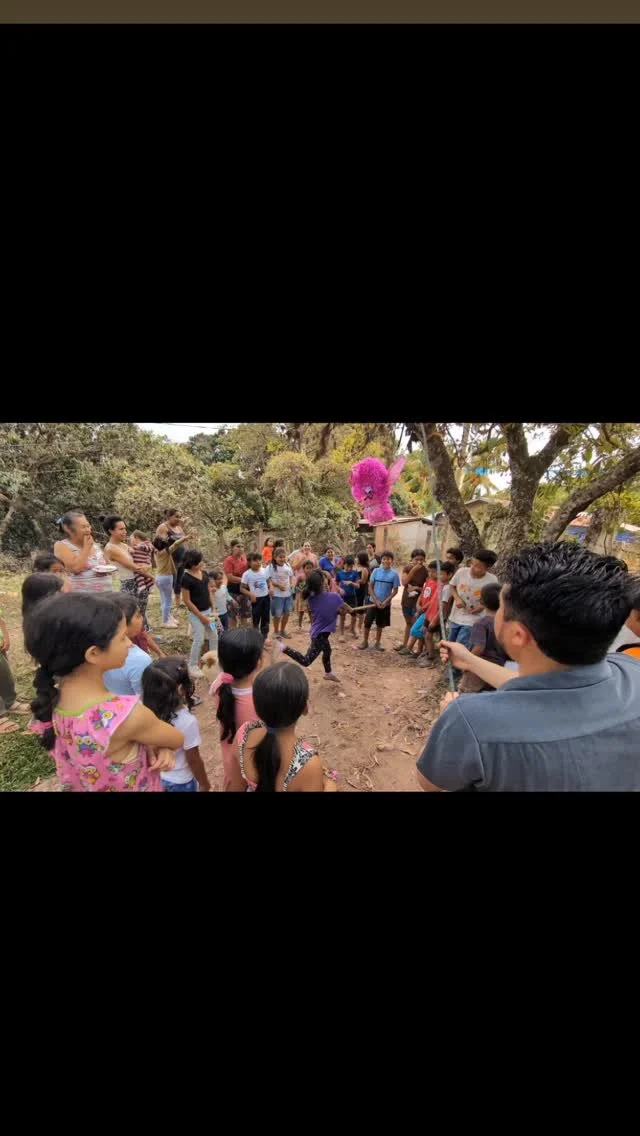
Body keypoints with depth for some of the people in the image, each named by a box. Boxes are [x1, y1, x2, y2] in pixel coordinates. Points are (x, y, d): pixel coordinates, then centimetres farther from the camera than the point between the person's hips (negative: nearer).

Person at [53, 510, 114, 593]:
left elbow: (105, 565, 24)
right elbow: (75, 568, -19)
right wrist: (86, 547, -10)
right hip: (81, 596, -6)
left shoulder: (94, 544, 13)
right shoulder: (61, 546, -4)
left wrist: (109, 570, 1)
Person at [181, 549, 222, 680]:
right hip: (196, 613, -7)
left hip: (208, 610, 7)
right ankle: (193, 666, 17)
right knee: (199, 640, -1)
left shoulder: (204, 573, 1)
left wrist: (213, 610, 6)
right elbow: (187, 601, -17)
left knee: (214, 637, 14)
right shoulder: (186, 578, -19)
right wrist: (201, 616, -16)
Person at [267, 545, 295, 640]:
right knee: (277, 614, 3)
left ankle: (282, 630, 33)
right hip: (277, 595, -5)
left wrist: (292, 583, -4)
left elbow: (291, 576, 15)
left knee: (287, 612, 14)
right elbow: (268, 580, -14)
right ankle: (276, 632, 23)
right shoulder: (271, 567, -13)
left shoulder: (288, 565, 4)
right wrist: (279, 585, -21)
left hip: (288, 593, 6)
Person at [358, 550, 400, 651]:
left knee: (380, 624, 12)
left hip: (385, 604, 0)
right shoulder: (376, 571, -4)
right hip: (373, 601, 0)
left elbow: (395, 590, -3)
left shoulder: (394, 574, -6)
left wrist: (386, 601, -13)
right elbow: (370, 587, -2)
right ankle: (365, 641, 16)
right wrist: (376, 600, -10)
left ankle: (377, 643, 26)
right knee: (367, 622, 0)